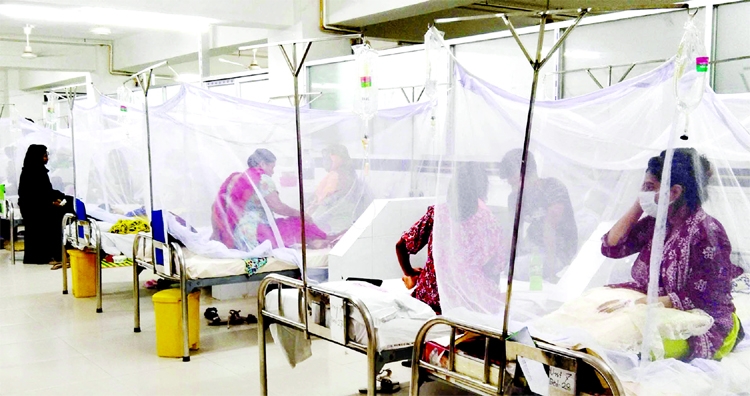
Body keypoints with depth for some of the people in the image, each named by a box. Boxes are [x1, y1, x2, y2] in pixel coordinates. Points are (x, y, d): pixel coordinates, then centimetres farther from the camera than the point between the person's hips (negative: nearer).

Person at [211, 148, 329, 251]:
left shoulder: (235, 178, 15)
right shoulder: (262, 179, -8)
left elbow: (216, 209, 13)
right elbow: (278, 207, -11)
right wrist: (298, 213, 4)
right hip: (254, 238, -9)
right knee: (298, 223, 0)